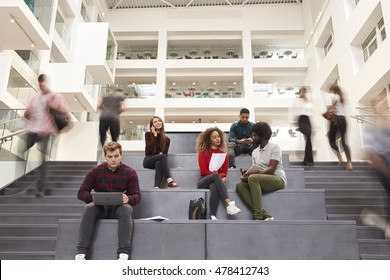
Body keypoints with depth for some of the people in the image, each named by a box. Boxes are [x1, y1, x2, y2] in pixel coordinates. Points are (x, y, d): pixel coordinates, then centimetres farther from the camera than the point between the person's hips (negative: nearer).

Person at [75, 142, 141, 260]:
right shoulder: (95, 171, 3)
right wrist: (94, 197, -20)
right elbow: (81, 193, 2)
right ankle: (81, 253, -35)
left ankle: (123, 254, -41)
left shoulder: (130, 172, 1)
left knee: (126, 209, -35)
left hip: (119, 207, -1)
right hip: (100, 208, 1)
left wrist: (128, 199, -26)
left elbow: (137, 196, -1)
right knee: (89, 208, -32)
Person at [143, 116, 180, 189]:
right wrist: (155, 135, -10)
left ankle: (156, 187, -55)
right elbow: (148, 150, -11)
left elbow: (165, 153, 7)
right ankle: (169, 181, -45)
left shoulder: (166, 139, 10)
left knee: (159, 164, -37)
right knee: (162, 156, -32)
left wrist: (161, 153, -17)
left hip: (159, 161, 2)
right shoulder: (148, 134, 4)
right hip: (148, 160, -1)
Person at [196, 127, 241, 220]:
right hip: (204, 182, -1)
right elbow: (203, 171, -3)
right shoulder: (203, 153, 6)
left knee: (214, 187, -38)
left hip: (216, 181, 1)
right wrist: (216, 175, -17)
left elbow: (224, 173, 7)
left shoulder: (223, 154, 13)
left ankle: (213, 217, -52)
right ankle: (228, 203, -51)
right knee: (215, 176, -37)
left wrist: (221, 177, -16)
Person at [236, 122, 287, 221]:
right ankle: (264, 214, -33)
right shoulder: (255, 152, 19)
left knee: (253, 178, -33)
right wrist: (247, 172, -9)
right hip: (261, 181, 6)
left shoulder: (274, 147, -2)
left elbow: (271, 169, -13)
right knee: (239, 185, -20)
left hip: (278, 180, -6)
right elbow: (255, 170, 15)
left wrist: (251, 174, -22)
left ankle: (258, 216, -35)